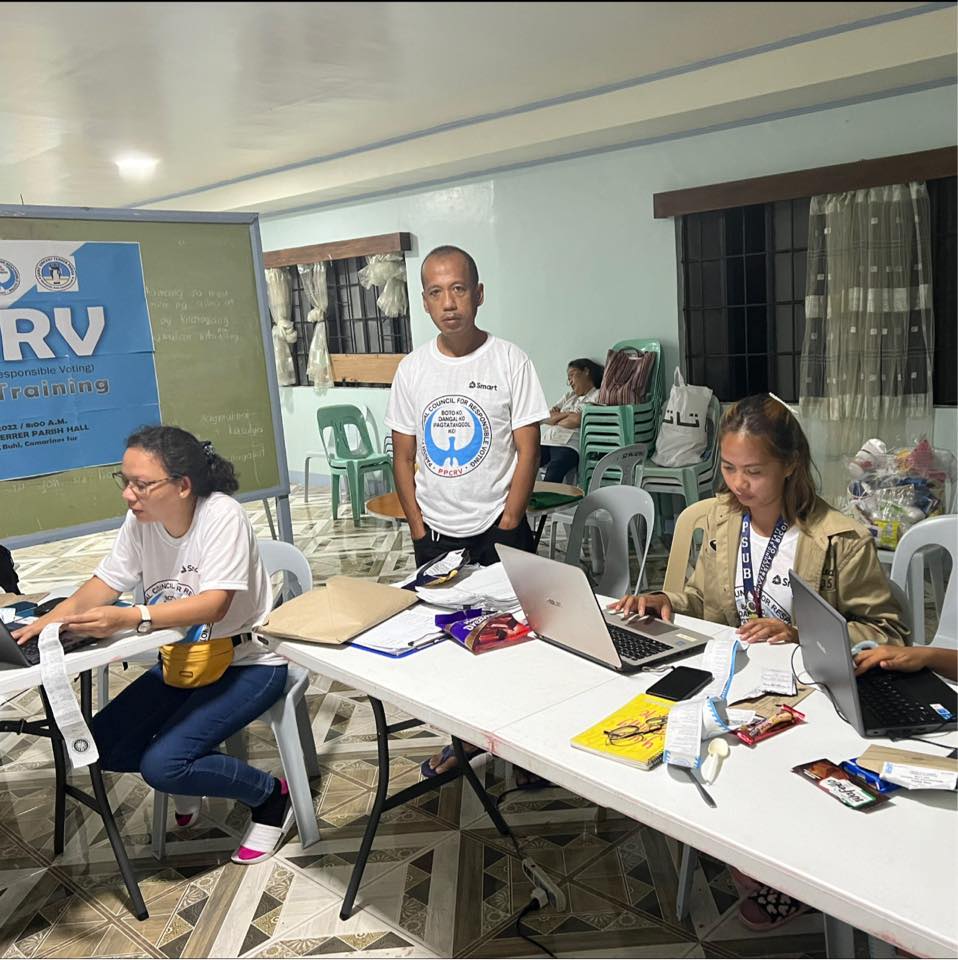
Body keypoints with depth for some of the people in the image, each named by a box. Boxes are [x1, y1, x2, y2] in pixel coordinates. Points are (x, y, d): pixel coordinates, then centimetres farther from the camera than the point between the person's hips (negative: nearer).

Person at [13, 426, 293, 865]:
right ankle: (191, 774, 23)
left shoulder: (222, 516, -24)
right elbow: (105, 583, -1)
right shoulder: (139, 522, -4)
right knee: (103, 746, -4)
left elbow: (214, 604, -33)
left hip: (247, 662, -7)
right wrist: (51, 618, -20)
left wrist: (130, 618, -44)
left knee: (162, 764, -20)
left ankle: (271, 796, 4)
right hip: (181, 659, 7)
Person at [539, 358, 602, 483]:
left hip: (569, 443, -5)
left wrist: (556, 419, 12)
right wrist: (566, 414, 3)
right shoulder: (569, 396, 32)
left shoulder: (597, 396, 11)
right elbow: (546, 418, 21)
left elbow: (578, 420, -4)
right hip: (547, 439, 6)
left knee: (554, 470, -37)